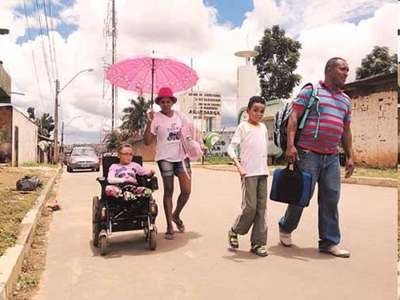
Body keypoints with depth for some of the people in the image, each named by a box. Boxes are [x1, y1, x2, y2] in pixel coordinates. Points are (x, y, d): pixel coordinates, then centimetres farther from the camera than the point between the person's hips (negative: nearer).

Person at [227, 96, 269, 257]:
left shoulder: (263, 127, 15)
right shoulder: (243, 126, -2)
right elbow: (230, 148, -9)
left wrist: (265, 167, 16)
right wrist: (239, 166, -21)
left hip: (262, 173, 6)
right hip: (249, 173, -6)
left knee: (261, 208, 5)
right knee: (250, 207, -7)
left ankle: (258, 242, 14)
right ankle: (234, 232, 18)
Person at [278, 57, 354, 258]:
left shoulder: (346, 100, 20)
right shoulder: (310, 91, 1)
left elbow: (346, 131, 22)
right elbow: (294, 117, -7)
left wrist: (350, 156, 16)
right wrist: (290, 145, -18)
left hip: (332, 158, 6)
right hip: (308, 154, -6)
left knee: (330, 199, 5)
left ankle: (329, 242, 15)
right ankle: (285, 228, 26)